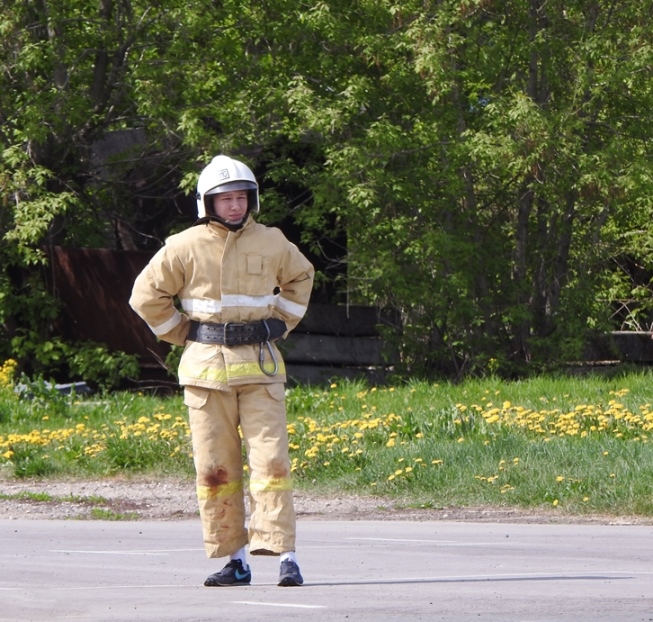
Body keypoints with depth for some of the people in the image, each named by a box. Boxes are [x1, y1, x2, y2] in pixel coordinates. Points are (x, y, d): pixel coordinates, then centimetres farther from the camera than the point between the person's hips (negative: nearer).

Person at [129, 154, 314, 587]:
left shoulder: (271, 243, 5)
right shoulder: (184, 248, 0)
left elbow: (301, 277, 25)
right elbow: (147, 296, 9)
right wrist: (183, 335, 6)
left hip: (260, 364, 0)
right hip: (207, 367, 0)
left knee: (271, 459, -9)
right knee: (215, 467, 0)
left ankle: (284, 554, -10)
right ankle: (234, 559, 6)